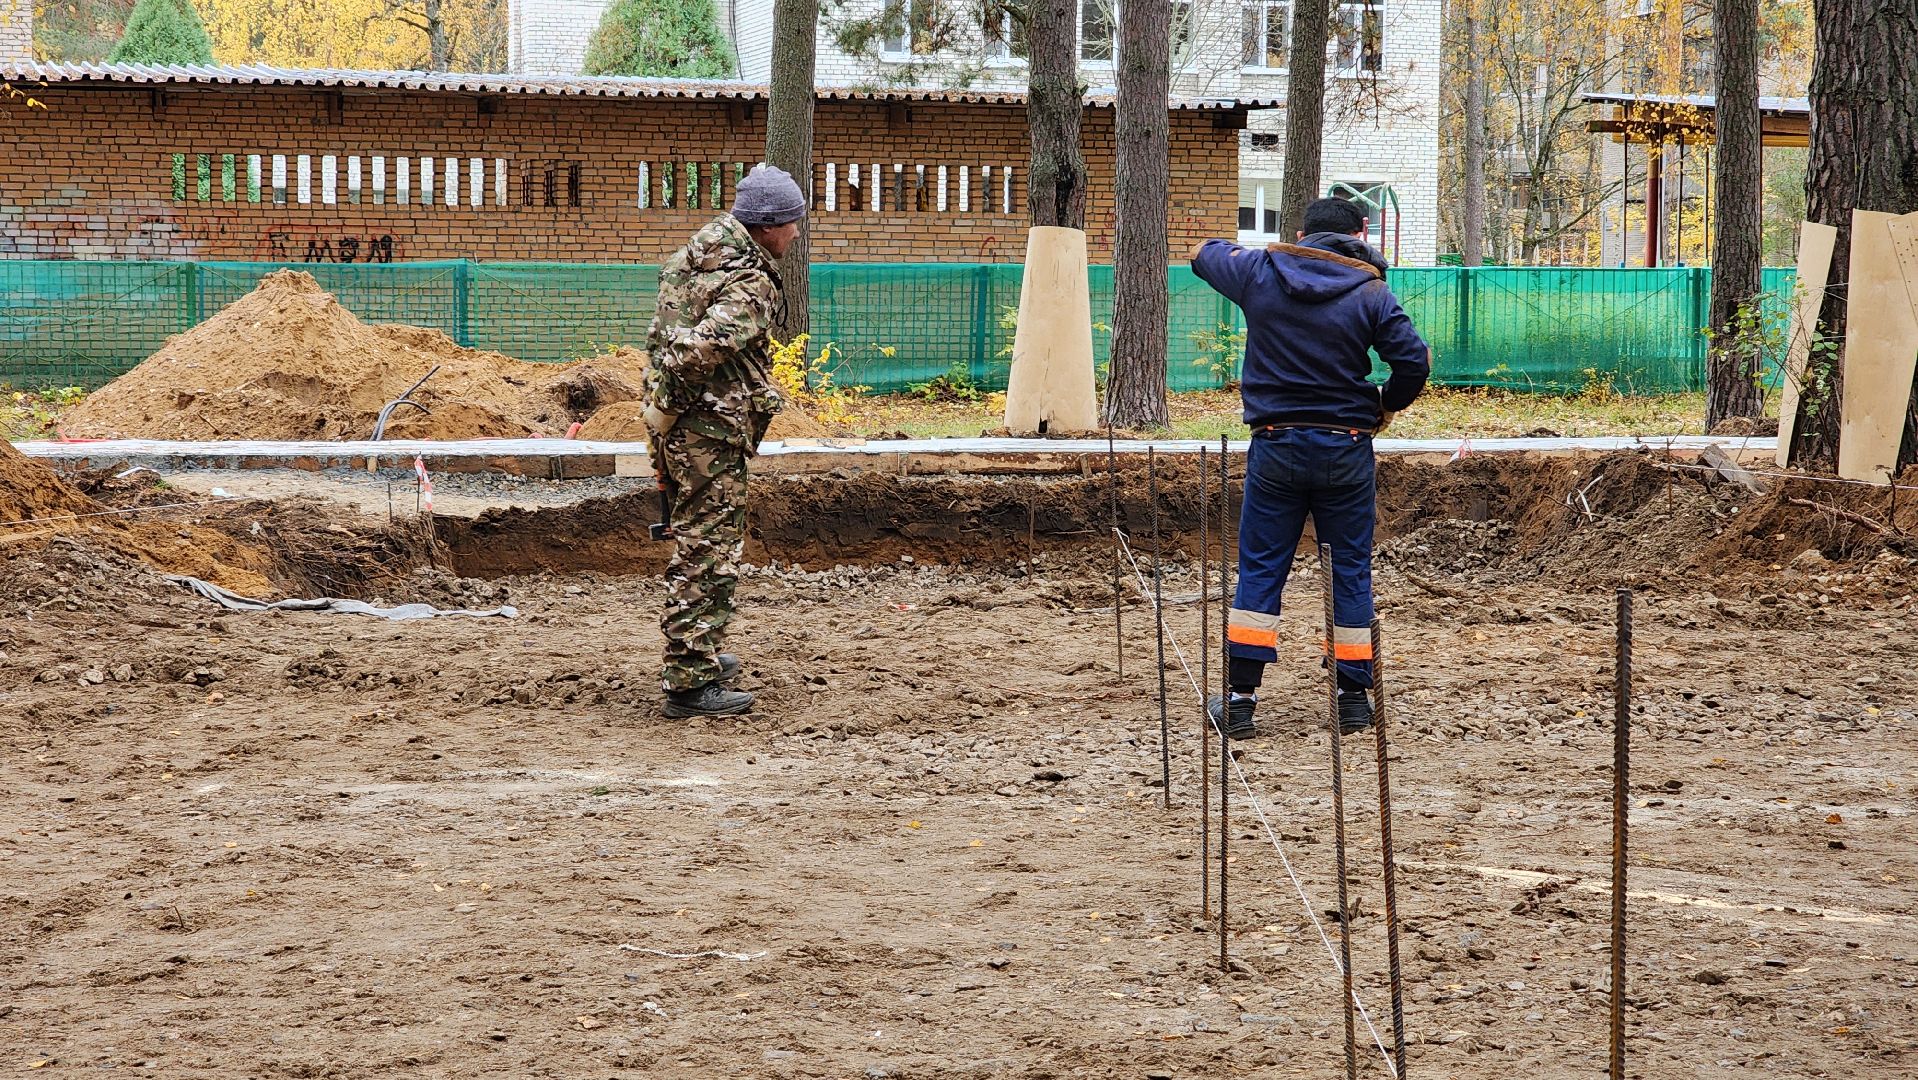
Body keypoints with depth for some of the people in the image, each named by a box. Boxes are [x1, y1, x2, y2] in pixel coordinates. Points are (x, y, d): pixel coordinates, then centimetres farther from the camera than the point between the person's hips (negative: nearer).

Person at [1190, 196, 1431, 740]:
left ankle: (1240, 699, 2)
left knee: (1260, 569, 6)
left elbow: (1205, 254, 20)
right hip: (1345, 450, -1)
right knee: (1350, 572, 9)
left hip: (1276, 445, 1)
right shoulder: (1370, 293, -4)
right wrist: (1386, 405, 10)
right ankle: (1353, 699, 12)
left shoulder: (1260, 272, 1)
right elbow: (1415, 360, -10)